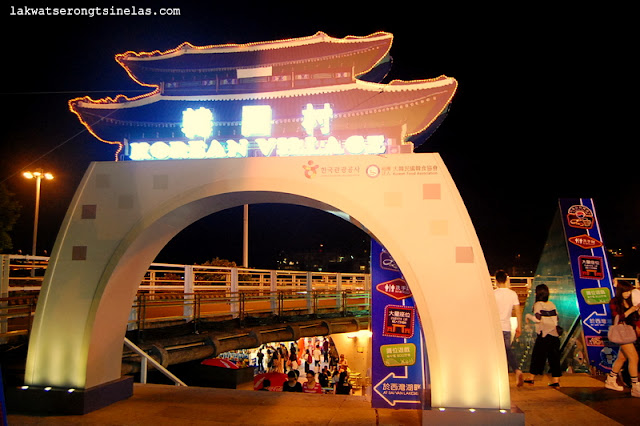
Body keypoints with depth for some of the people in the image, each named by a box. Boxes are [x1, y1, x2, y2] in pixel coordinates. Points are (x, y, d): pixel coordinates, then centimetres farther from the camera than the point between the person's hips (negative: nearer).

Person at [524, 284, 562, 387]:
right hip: (554, 334, 5)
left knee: (537, 355, 4)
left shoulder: (538, 304, -6)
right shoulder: (552, 304, 11)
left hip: (544, 334, -5)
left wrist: (528, 316, 0)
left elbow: (537, 319, -16)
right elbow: (556, 318, 14)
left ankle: (531, 377, 11)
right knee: (554, 357, 7)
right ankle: (556, 380, 5)